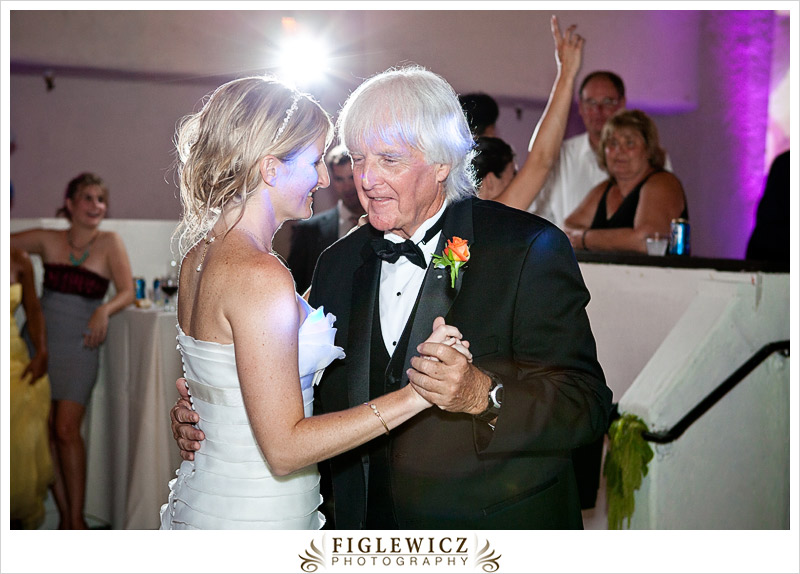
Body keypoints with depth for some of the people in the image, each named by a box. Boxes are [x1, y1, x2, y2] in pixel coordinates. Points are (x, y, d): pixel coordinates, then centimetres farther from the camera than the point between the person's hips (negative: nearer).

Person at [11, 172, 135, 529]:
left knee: (66, 430, -13)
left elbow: (127, 291, -4)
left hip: (79, 345, -3)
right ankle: (64, 516, 10)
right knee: (45, 431, 1)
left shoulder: (109, 243, 0)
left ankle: (76, 520, -4)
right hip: (41, 340, 3)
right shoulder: (48, 241, 6)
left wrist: (104, 311, -23)